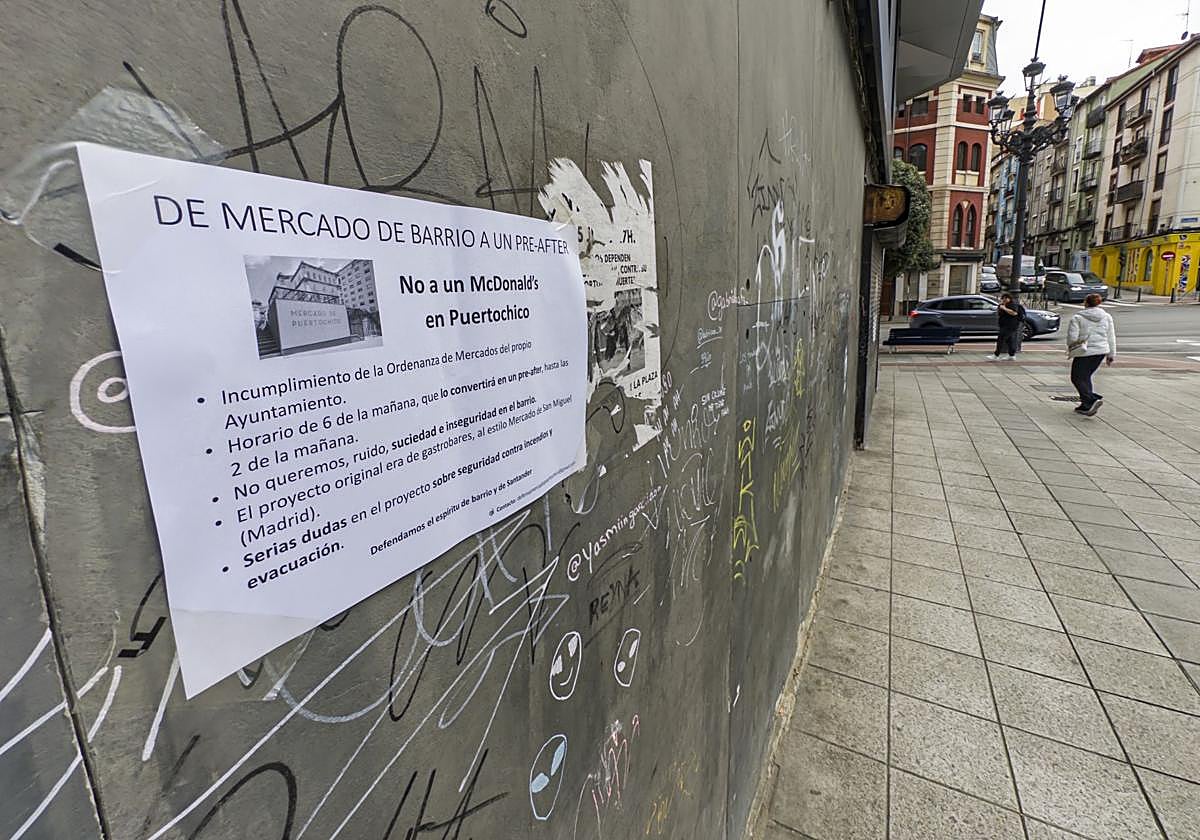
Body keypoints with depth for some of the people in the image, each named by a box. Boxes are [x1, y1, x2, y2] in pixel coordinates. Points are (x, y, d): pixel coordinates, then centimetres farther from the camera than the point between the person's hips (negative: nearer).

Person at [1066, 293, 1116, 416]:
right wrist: (1111, 354, 16)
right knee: (1086, 377, 18)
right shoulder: (1107, 317, 9)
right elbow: (1111, 337, 11)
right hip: (1101, 351, 6)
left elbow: (1072, 337, -13)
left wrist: (1070, 348, 7)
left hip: (1085, 352, -6)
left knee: (1077, 378, 1)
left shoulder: (1078, 318, -8)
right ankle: (1086, 405, 18)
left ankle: (1092, 400, -18)